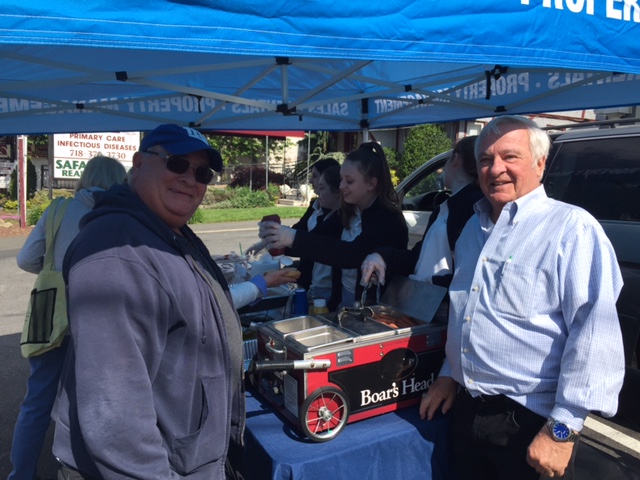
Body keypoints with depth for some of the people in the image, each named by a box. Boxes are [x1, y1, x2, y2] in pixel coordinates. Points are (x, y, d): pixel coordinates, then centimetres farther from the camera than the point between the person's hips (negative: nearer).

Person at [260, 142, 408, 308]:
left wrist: (295, 238, -40)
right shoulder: (349, 212, 4)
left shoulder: (388, 221, -19)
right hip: (343, 300, 6)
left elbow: (352, 255, -33)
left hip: (373, 308, -6)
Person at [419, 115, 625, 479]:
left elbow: (595, 334, -20)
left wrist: (563, 428, -20)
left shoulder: (572, 228, -14)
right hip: (467, 410, 7)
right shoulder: (474, 228, 10)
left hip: (530, 423, -6)